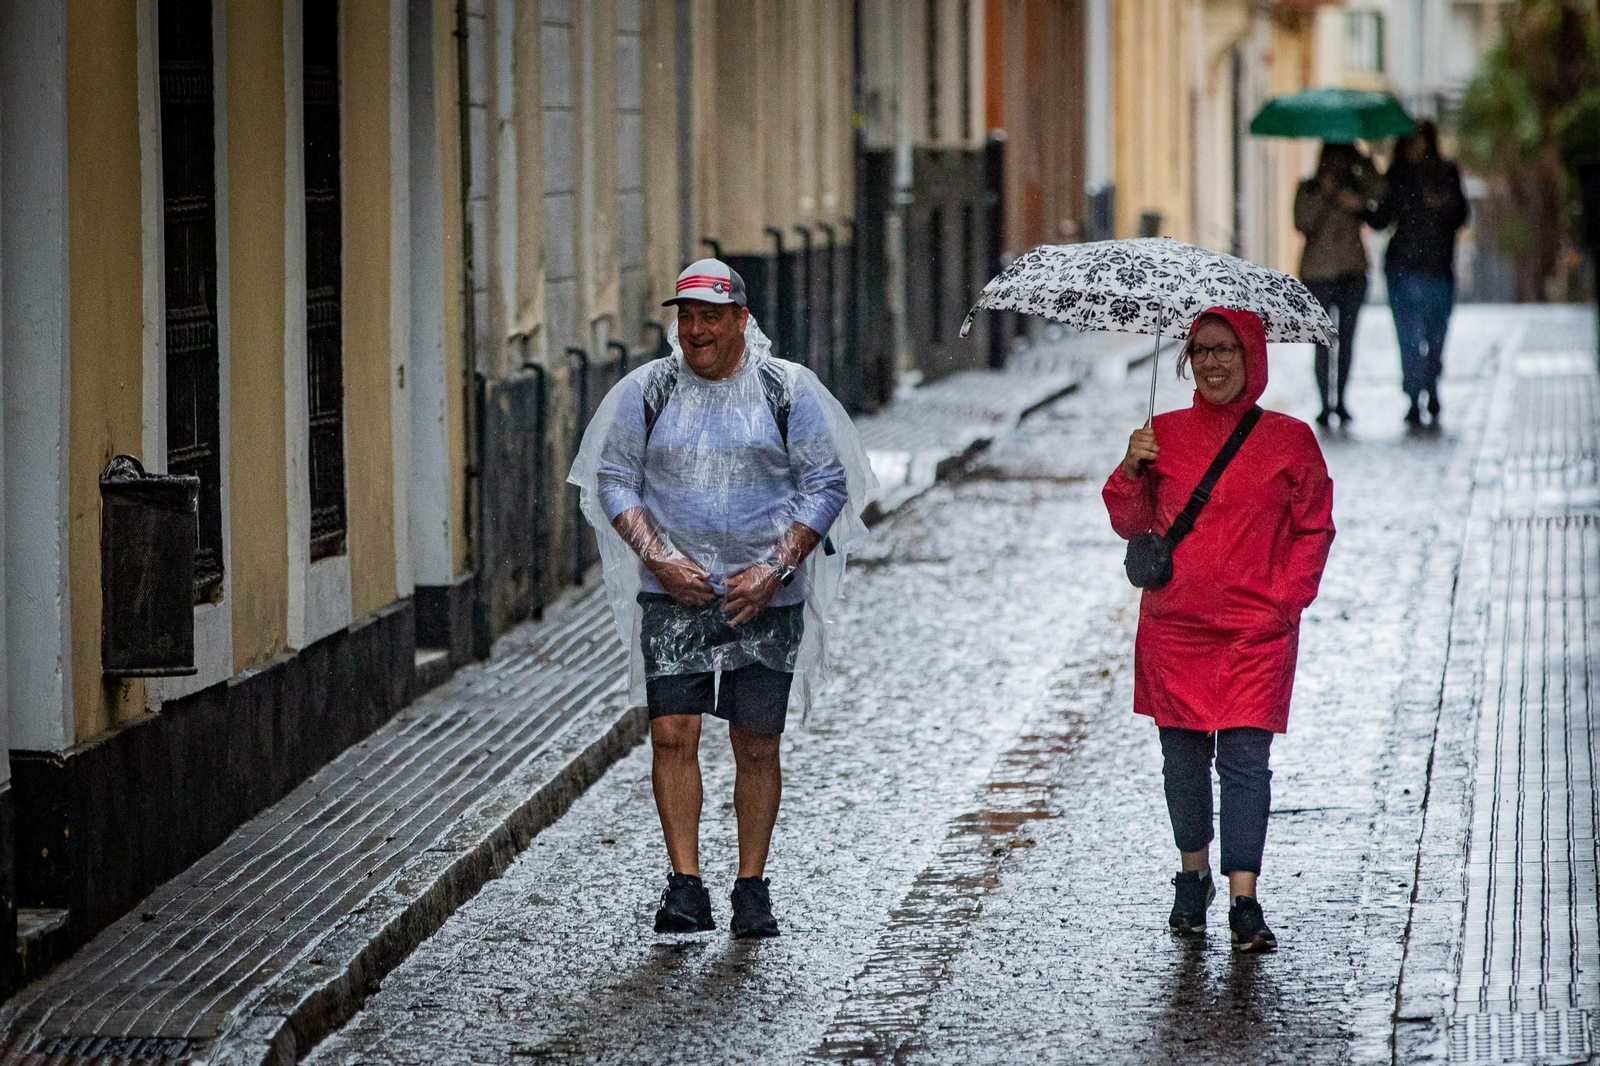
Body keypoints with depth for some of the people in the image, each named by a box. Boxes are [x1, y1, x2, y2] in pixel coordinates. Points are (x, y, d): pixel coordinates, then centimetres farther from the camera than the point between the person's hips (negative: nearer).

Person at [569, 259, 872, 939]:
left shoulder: (787, 389, 2)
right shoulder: (648, 389, 5)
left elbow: (827, 485, 3)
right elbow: (613, 478, 6)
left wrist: (778, 567, -8)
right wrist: (659, 557, -8)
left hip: (765, 598, -1)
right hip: (673, 595, 1)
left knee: (757, 746, 2)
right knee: (672, 734, -10)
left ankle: (752, 890, 11)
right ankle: (685, 885, -5)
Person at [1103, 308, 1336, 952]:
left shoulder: (1289, 440, 2)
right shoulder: (1164, 435, 6)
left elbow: (1314, 529, 7)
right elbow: (1131, 524, 7)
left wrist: (1286, 598, -4)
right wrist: (1131, 472, -11)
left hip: (1255, 631, -2)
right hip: (1174, 626, 2)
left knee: (1245, 757, -9)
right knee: (1183, 755, 10)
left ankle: (1245, 903, -10)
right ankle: (1192, 876, 28)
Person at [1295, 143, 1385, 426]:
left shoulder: (1353, 185, 10)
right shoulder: (1309, 189, 5)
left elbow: (1377, 192, -10)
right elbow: (1303, 223, -8)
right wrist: (1323, 196, -15)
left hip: (1352, 273, 2)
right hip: (1319, 272, -2)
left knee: (1347, 338, 3)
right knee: (1323, 340, -4)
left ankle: (1340, 400, 12)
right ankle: (1326, 404, -2)